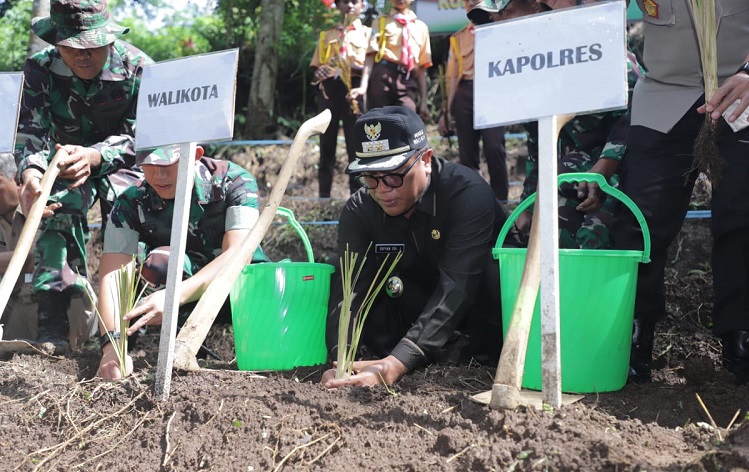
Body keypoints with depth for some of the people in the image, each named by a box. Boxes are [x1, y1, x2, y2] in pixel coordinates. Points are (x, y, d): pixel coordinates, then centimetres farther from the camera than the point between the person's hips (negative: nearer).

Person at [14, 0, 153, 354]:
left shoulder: (138, 69, -20)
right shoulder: (40, 69, -14)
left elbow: (138, 138, -24)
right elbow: (31, 130, -22)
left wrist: (94, 157, -46)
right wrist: (30, 171, -46)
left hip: (121, 162, 0)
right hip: (67, 160, 0)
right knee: (62, 204, -32)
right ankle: (52, 321, -37)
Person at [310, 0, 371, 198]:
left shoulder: (367, 33, 12)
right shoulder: (327, 35, 21)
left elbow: (369, 63, -2)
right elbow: (316, 65, 18)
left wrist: (363, 87, -21)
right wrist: (318, 73, -7)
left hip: (352, 87, -3)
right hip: (329, 87, 3)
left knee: (356, 144, -5)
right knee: (327, 143, 1)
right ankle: (324, 195, 2)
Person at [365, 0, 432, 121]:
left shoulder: (421, 27, 20)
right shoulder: (381, 22, 13)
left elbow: (422, 66, 18)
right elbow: (371, 55, 1)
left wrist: (423, 101, 13)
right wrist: (363, 86, -14)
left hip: (407, 81, 1)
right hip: (382, 78, -1)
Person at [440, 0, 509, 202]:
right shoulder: (458, 38, 20)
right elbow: (452, 76, 18)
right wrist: (448, 110, 12)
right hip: (464, 94, 3)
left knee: (494, 148, -15)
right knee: (467, 153, 1)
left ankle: (500, 199, -8)